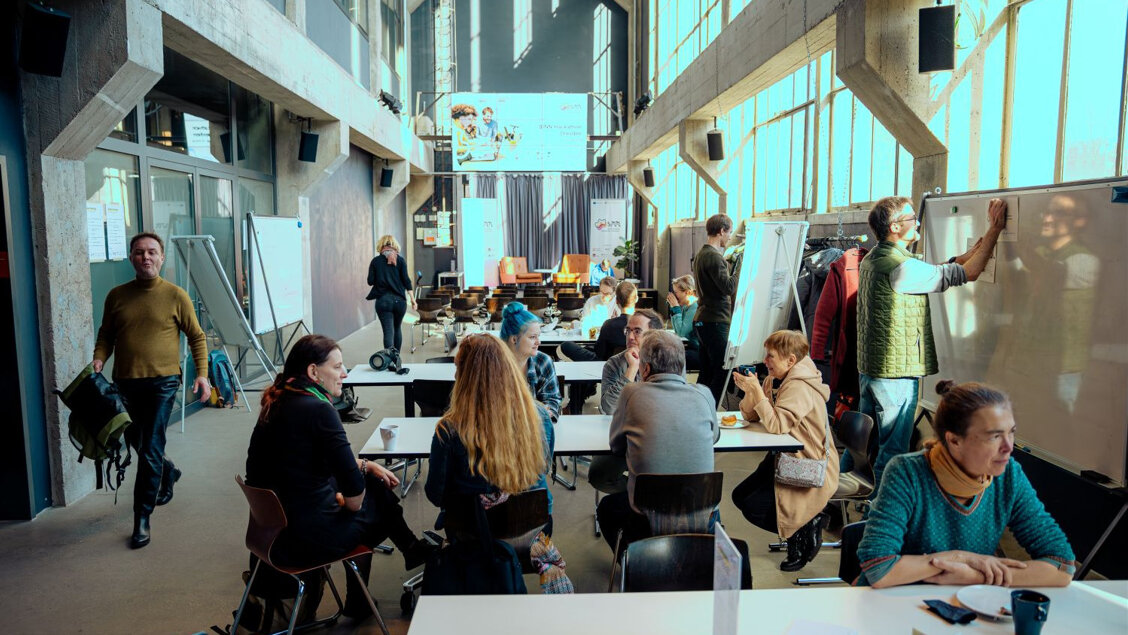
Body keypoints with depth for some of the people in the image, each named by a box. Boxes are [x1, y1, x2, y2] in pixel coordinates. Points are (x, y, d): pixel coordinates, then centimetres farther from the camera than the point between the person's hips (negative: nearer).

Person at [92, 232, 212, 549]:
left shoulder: (176, 296, -3)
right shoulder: (116, 296, 6)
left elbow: (197, 337, 2)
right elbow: (106, 335, 15)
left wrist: (202, 373, -7)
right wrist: (99, 359, -4)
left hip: (162, 382, -4)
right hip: (125, 382, 4)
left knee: (150, 451, -5)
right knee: (135, 443, 19)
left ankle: (142, 519, 6)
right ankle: (168, 473, 48)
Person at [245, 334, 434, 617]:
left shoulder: (279, 401, 4)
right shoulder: (317, 408, -23)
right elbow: (353, 487, -24)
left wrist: (366, 465, 16)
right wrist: (349, 505, -4)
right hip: (311, 535, -8)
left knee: (376, 483, 21)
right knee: (379, 506, 19)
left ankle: (414, 549, 35)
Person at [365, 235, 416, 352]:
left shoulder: (376, 261, 0)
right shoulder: (400, 260, 1)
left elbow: (370, 281, -2)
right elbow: (406, 280, -4)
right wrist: (412, 298, -1)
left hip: (382, 300, -1)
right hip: (399, 299, 2)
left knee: (388, 331, -3)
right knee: (397, 328, 20)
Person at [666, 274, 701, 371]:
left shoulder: (695, 307, -17)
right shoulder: (686, 306, 11)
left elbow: (681, 333, -21)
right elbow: (677, 330, 16)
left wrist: (676, 307, -14)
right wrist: (673, 308, 9)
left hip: (699, 352, -9)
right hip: (692, 347, 9)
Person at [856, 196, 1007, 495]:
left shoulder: (871, 260, 10)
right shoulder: (901, 266, -19)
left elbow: (930, 271, 17)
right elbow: (967, 274, -14)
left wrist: (968, 253, 13)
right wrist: (995, 228, -8)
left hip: (868, 366, 9)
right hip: (897, 372, -9)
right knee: (892, 450, 1)